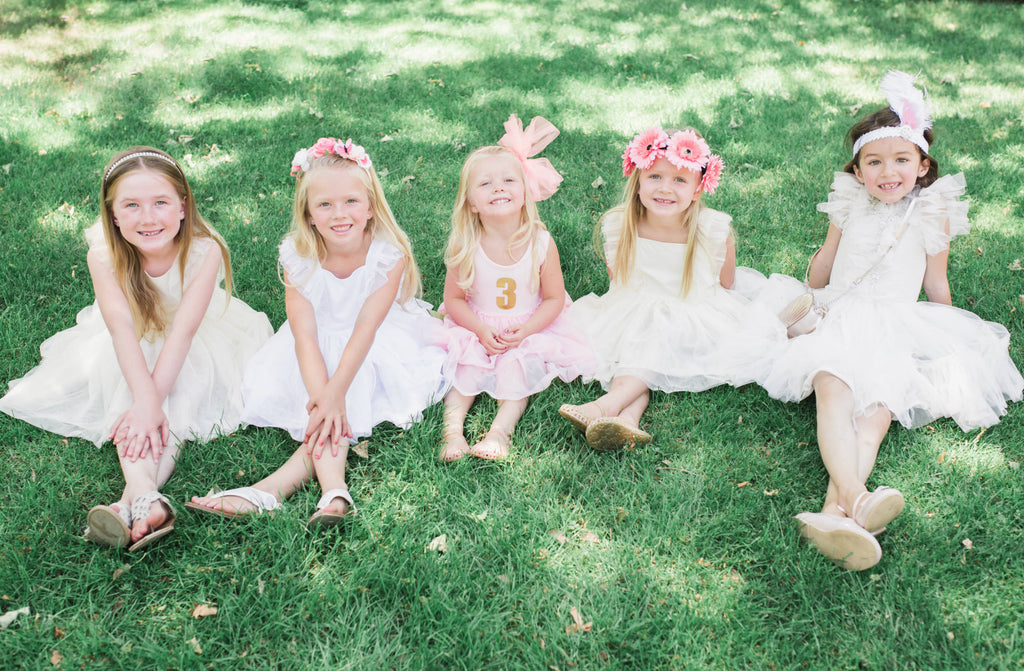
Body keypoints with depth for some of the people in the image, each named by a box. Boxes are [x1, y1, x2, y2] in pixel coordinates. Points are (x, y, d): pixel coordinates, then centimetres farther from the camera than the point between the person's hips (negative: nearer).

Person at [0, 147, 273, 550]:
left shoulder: (205, 250, -27)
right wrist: (145, 400, -47)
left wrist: (152, 402, -41)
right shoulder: (104, 255, -23)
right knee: (124, 388, -27)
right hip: (132, 350, 1)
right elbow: (122, 329, -34)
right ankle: (145, 496, -44)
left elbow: (183, 330, -33)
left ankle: (133, 500, -41)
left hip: (198, 347, -1)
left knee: (179, 398, -27)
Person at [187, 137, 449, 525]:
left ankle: (273, 487, -29)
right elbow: (305, 336, -22)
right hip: (322, 348, 2)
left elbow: (365, 329, -24)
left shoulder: (389, 253, -19)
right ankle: (333, 487, -36)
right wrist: (320, 396, -37)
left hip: (377, 347, -2)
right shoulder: (298, 258, -14)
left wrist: (335, 392, -35)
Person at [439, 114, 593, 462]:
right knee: (464, 366, -21)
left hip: (530, 328, 0)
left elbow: (554, 299, -7)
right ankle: (452, 428, -19)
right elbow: (454, 299, -5)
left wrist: (525, 331, -22)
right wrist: (482, 330, -21)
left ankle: (501, 430, -22)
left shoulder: (541, 243, -14)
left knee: (520, 367, -24)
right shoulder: (466, 247, -14)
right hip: (478, 328, 1)